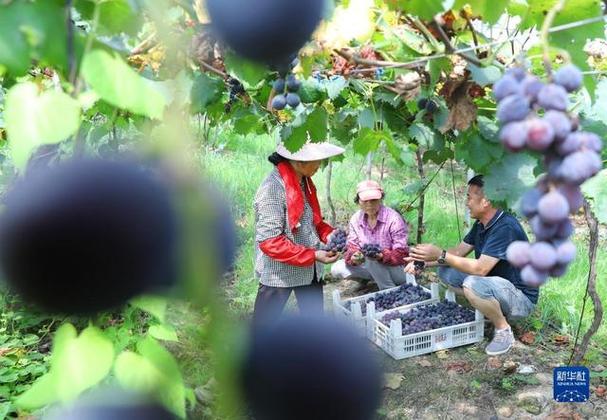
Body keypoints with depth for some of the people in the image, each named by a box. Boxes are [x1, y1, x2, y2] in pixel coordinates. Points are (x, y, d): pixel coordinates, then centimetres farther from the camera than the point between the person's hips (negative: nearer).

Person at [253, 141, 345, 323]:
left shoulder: (304, 182, 3)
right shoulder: (272, 189, -24)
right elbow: (269, 241, -26)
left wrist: (329, 234, -4)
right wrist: (312, 255, -26)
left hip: (309, 269, 8)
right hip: (279, 271, -8)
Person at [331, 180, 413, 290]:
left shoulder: (393, 219, -20)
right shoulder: (355, 219, -5)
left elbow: (401, 253, -22)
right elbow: (352, 247, -6)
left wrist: (382, 256, -42)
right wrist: (353, 258, -31)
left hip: (396, 269, -5)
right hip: (369, 266, 5)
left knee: (372, 260, -35)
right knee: (336, 269, -12)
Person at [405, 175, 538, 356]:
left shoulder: (505, 227, -26)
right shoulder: (481, 225, 3)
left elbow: (480, 268, -31)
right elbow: (458, 252, 5)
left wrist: (441, 255, -28)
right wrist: (424, 261, -8)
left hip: (521, 297, -9)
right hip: (495, 286, 9)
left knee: (473, 285, -36)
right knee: (446, 272, 2)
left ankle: (504, 330, -11)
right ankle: (490, 311, 8)